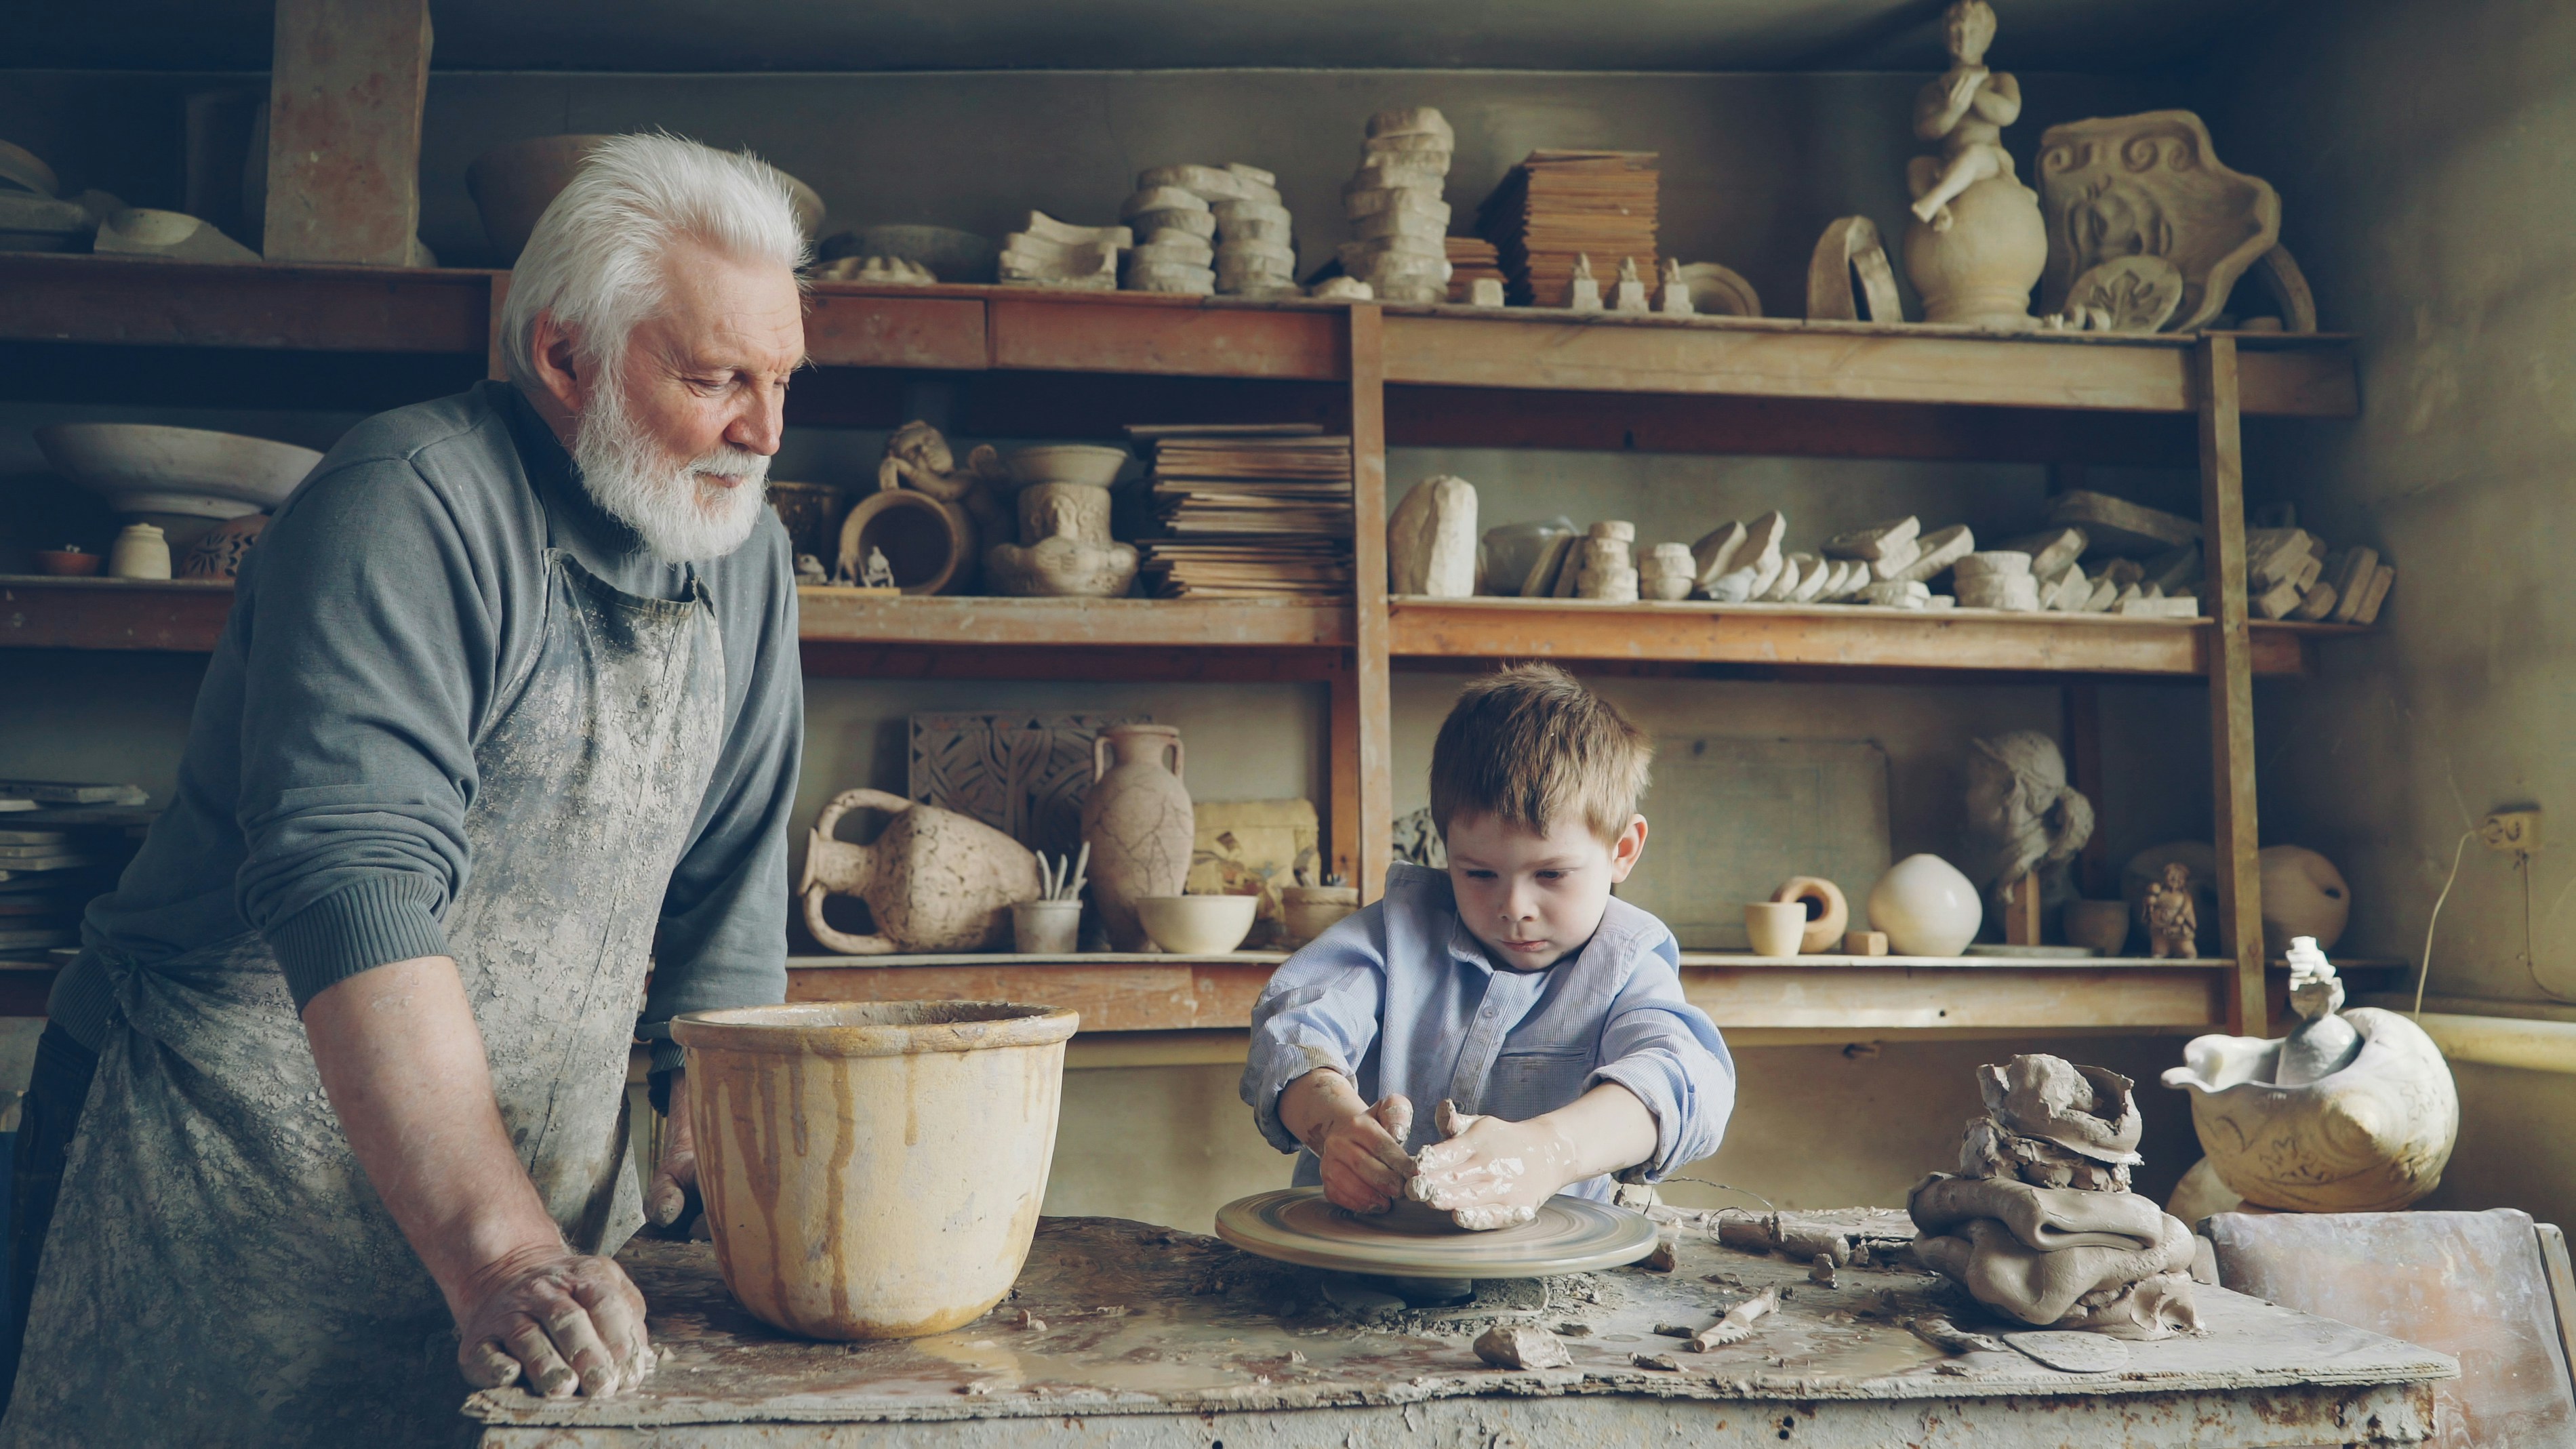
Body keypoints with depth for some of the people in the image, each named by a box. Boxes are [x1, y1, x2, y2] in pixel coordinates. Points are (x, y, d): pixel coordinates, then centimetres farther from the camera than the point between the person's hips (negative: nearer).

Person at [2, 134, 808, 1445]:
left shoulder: (744, 559, 3)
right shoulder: (408, 507, -18)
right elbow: (354, 892, -29)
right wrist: (497, 1256, -36)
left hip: (536, 1192, 6)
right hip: (241, 1174, -5)